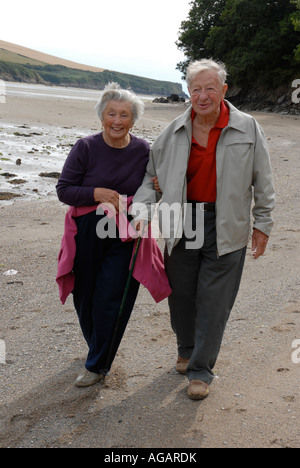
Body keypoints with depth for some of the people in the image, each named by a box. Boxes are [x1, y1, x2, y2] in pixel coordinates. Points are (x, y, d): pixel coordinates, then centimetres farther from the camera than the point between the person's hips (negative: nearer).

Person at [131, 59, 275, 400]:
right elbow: (150, 175, 9)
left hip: (226, 228, -2)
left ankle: (201, 370, 18)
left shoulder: (247, 129, -3)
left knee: (214, 301, 2)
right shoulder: (174, 132, 2)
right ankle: (186, 350, 40)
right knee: (181, 294, 13)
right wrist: (142, 211, -5)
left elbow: (262, 182, 3)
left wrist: (263, 224, 3)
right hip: (182, 223, 3)